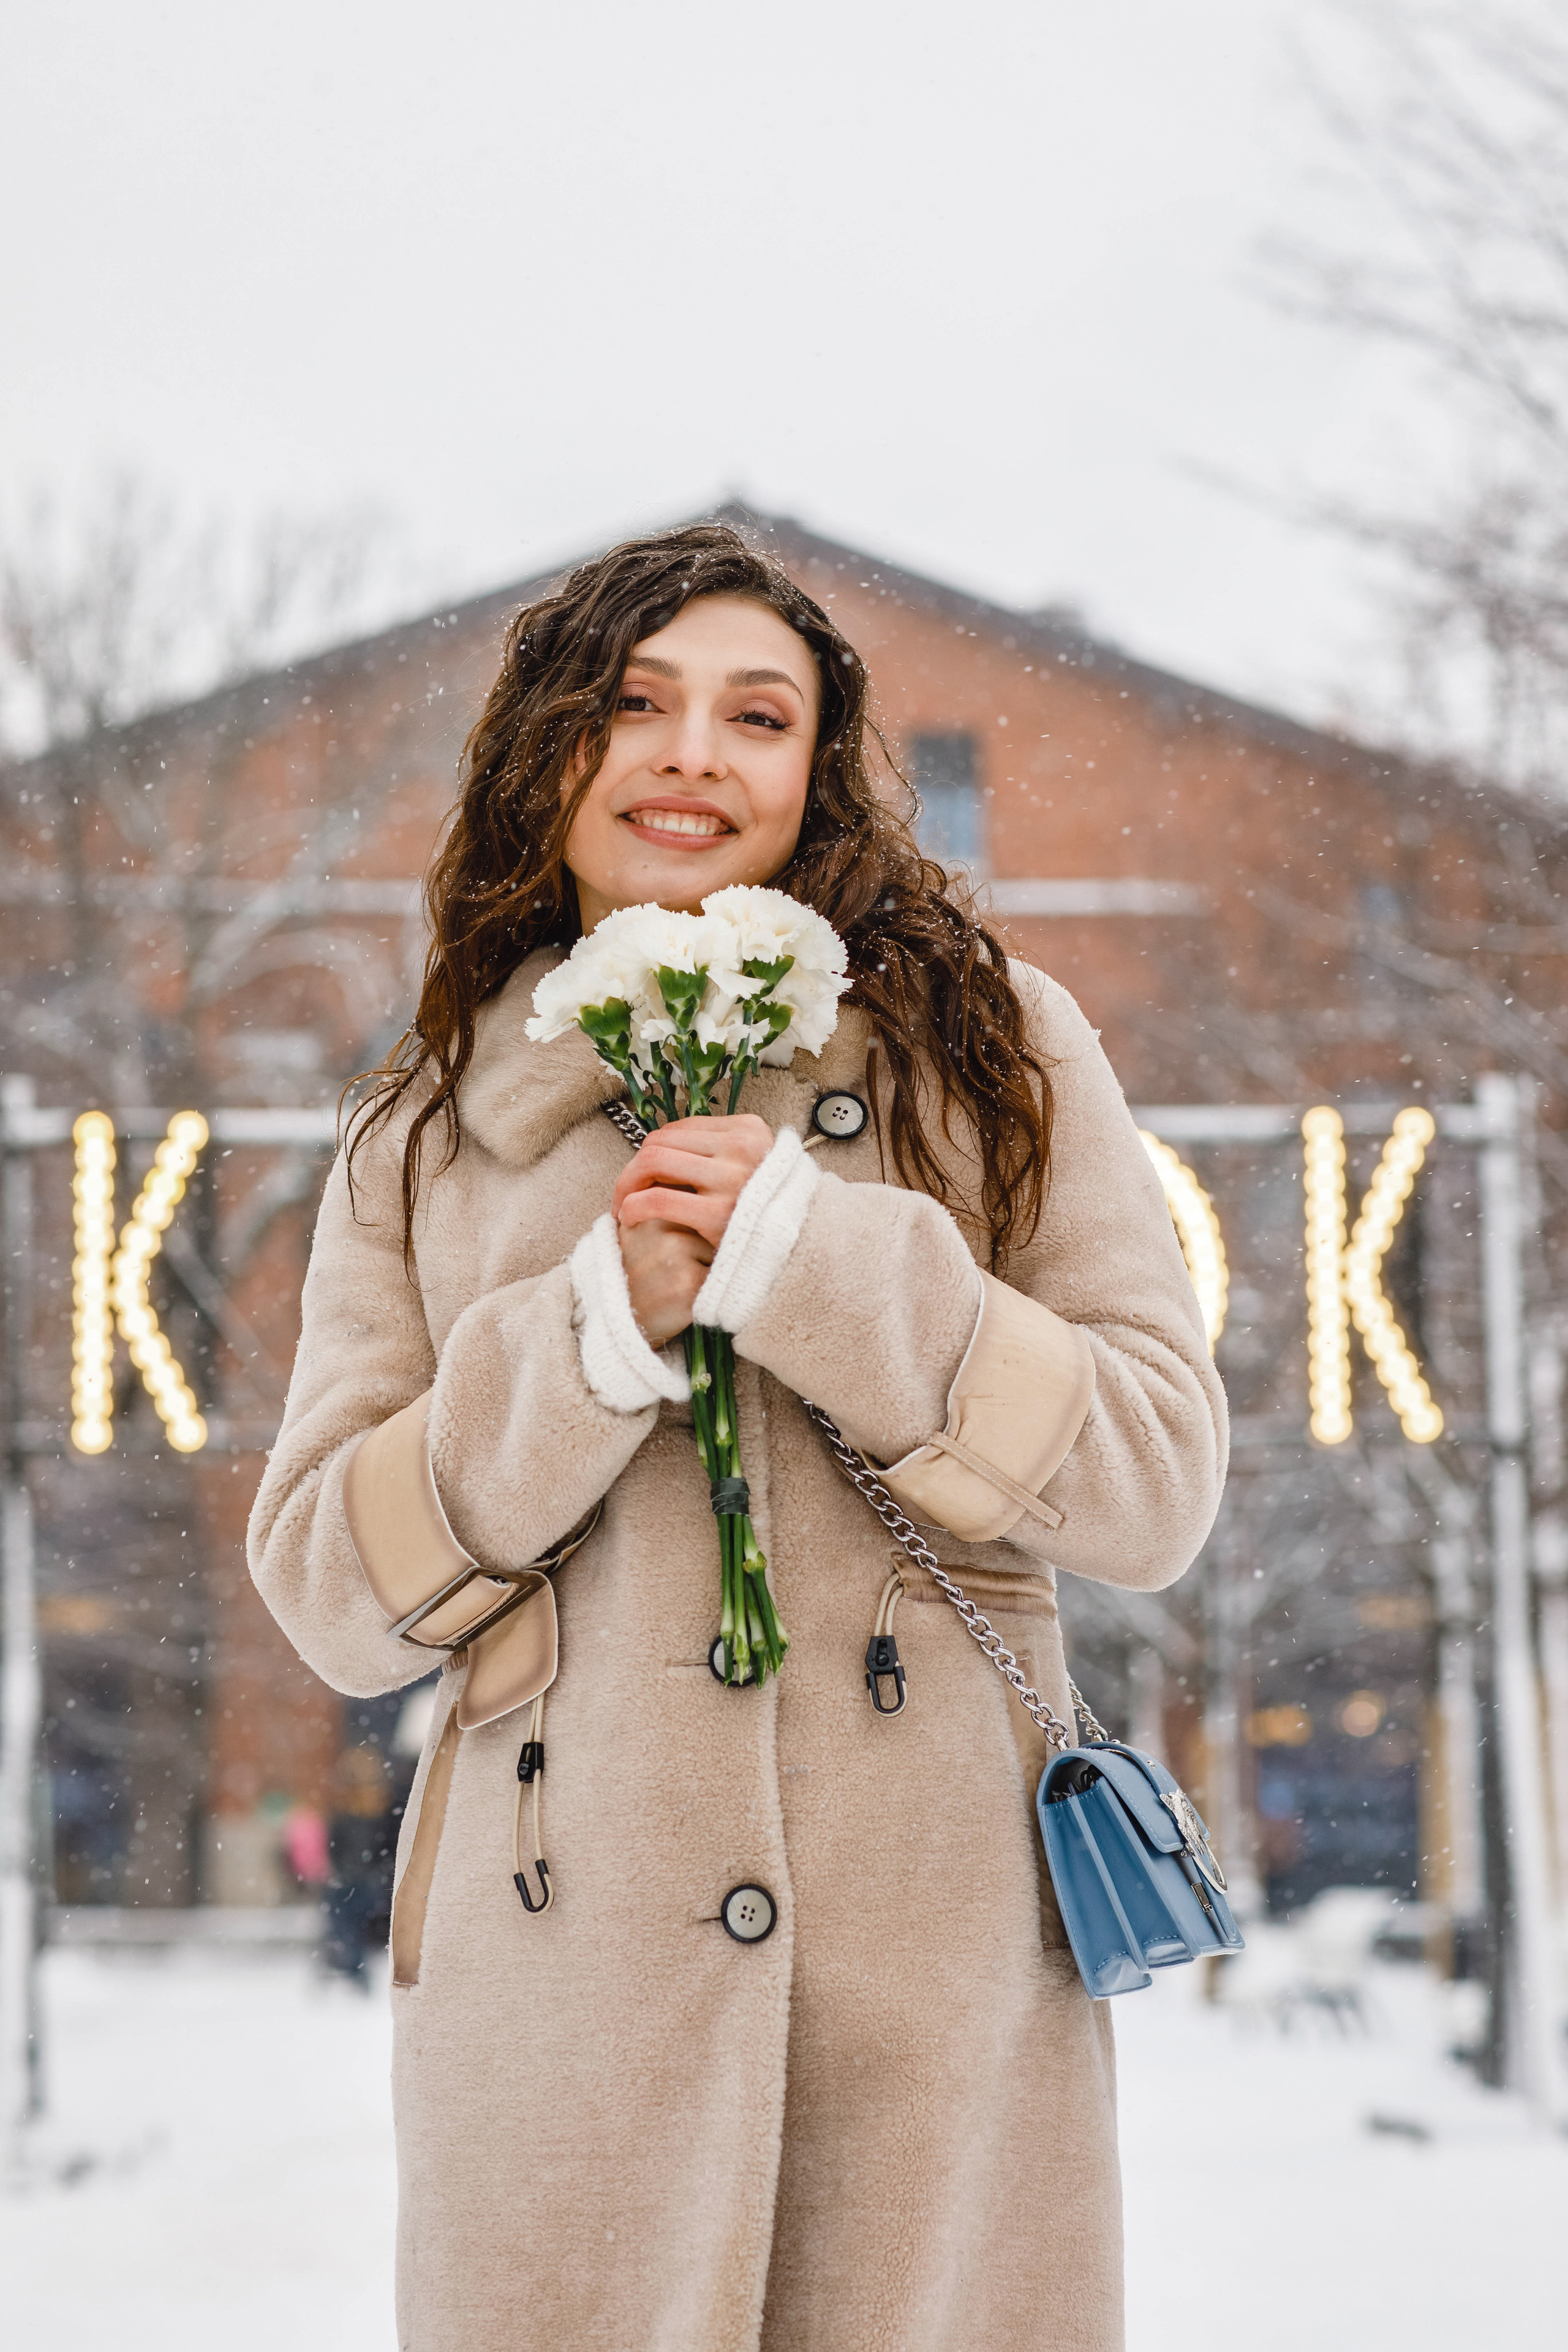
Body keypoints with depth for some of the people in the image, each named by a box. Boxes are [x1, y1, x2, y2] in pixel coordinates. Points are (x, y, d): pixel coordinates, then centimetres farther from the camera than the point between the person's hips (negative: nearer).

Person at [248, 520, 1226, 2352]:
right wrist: (593, 1333, -10)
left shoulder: (993, 1047, 8)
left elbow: (1159, 1484, 0)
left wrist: (825, 1264, -11)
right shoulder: (429, 1133, 11)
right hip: (557, 1975, 1)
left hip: (936, 1959, 0)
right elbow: (327, 1594, 4)